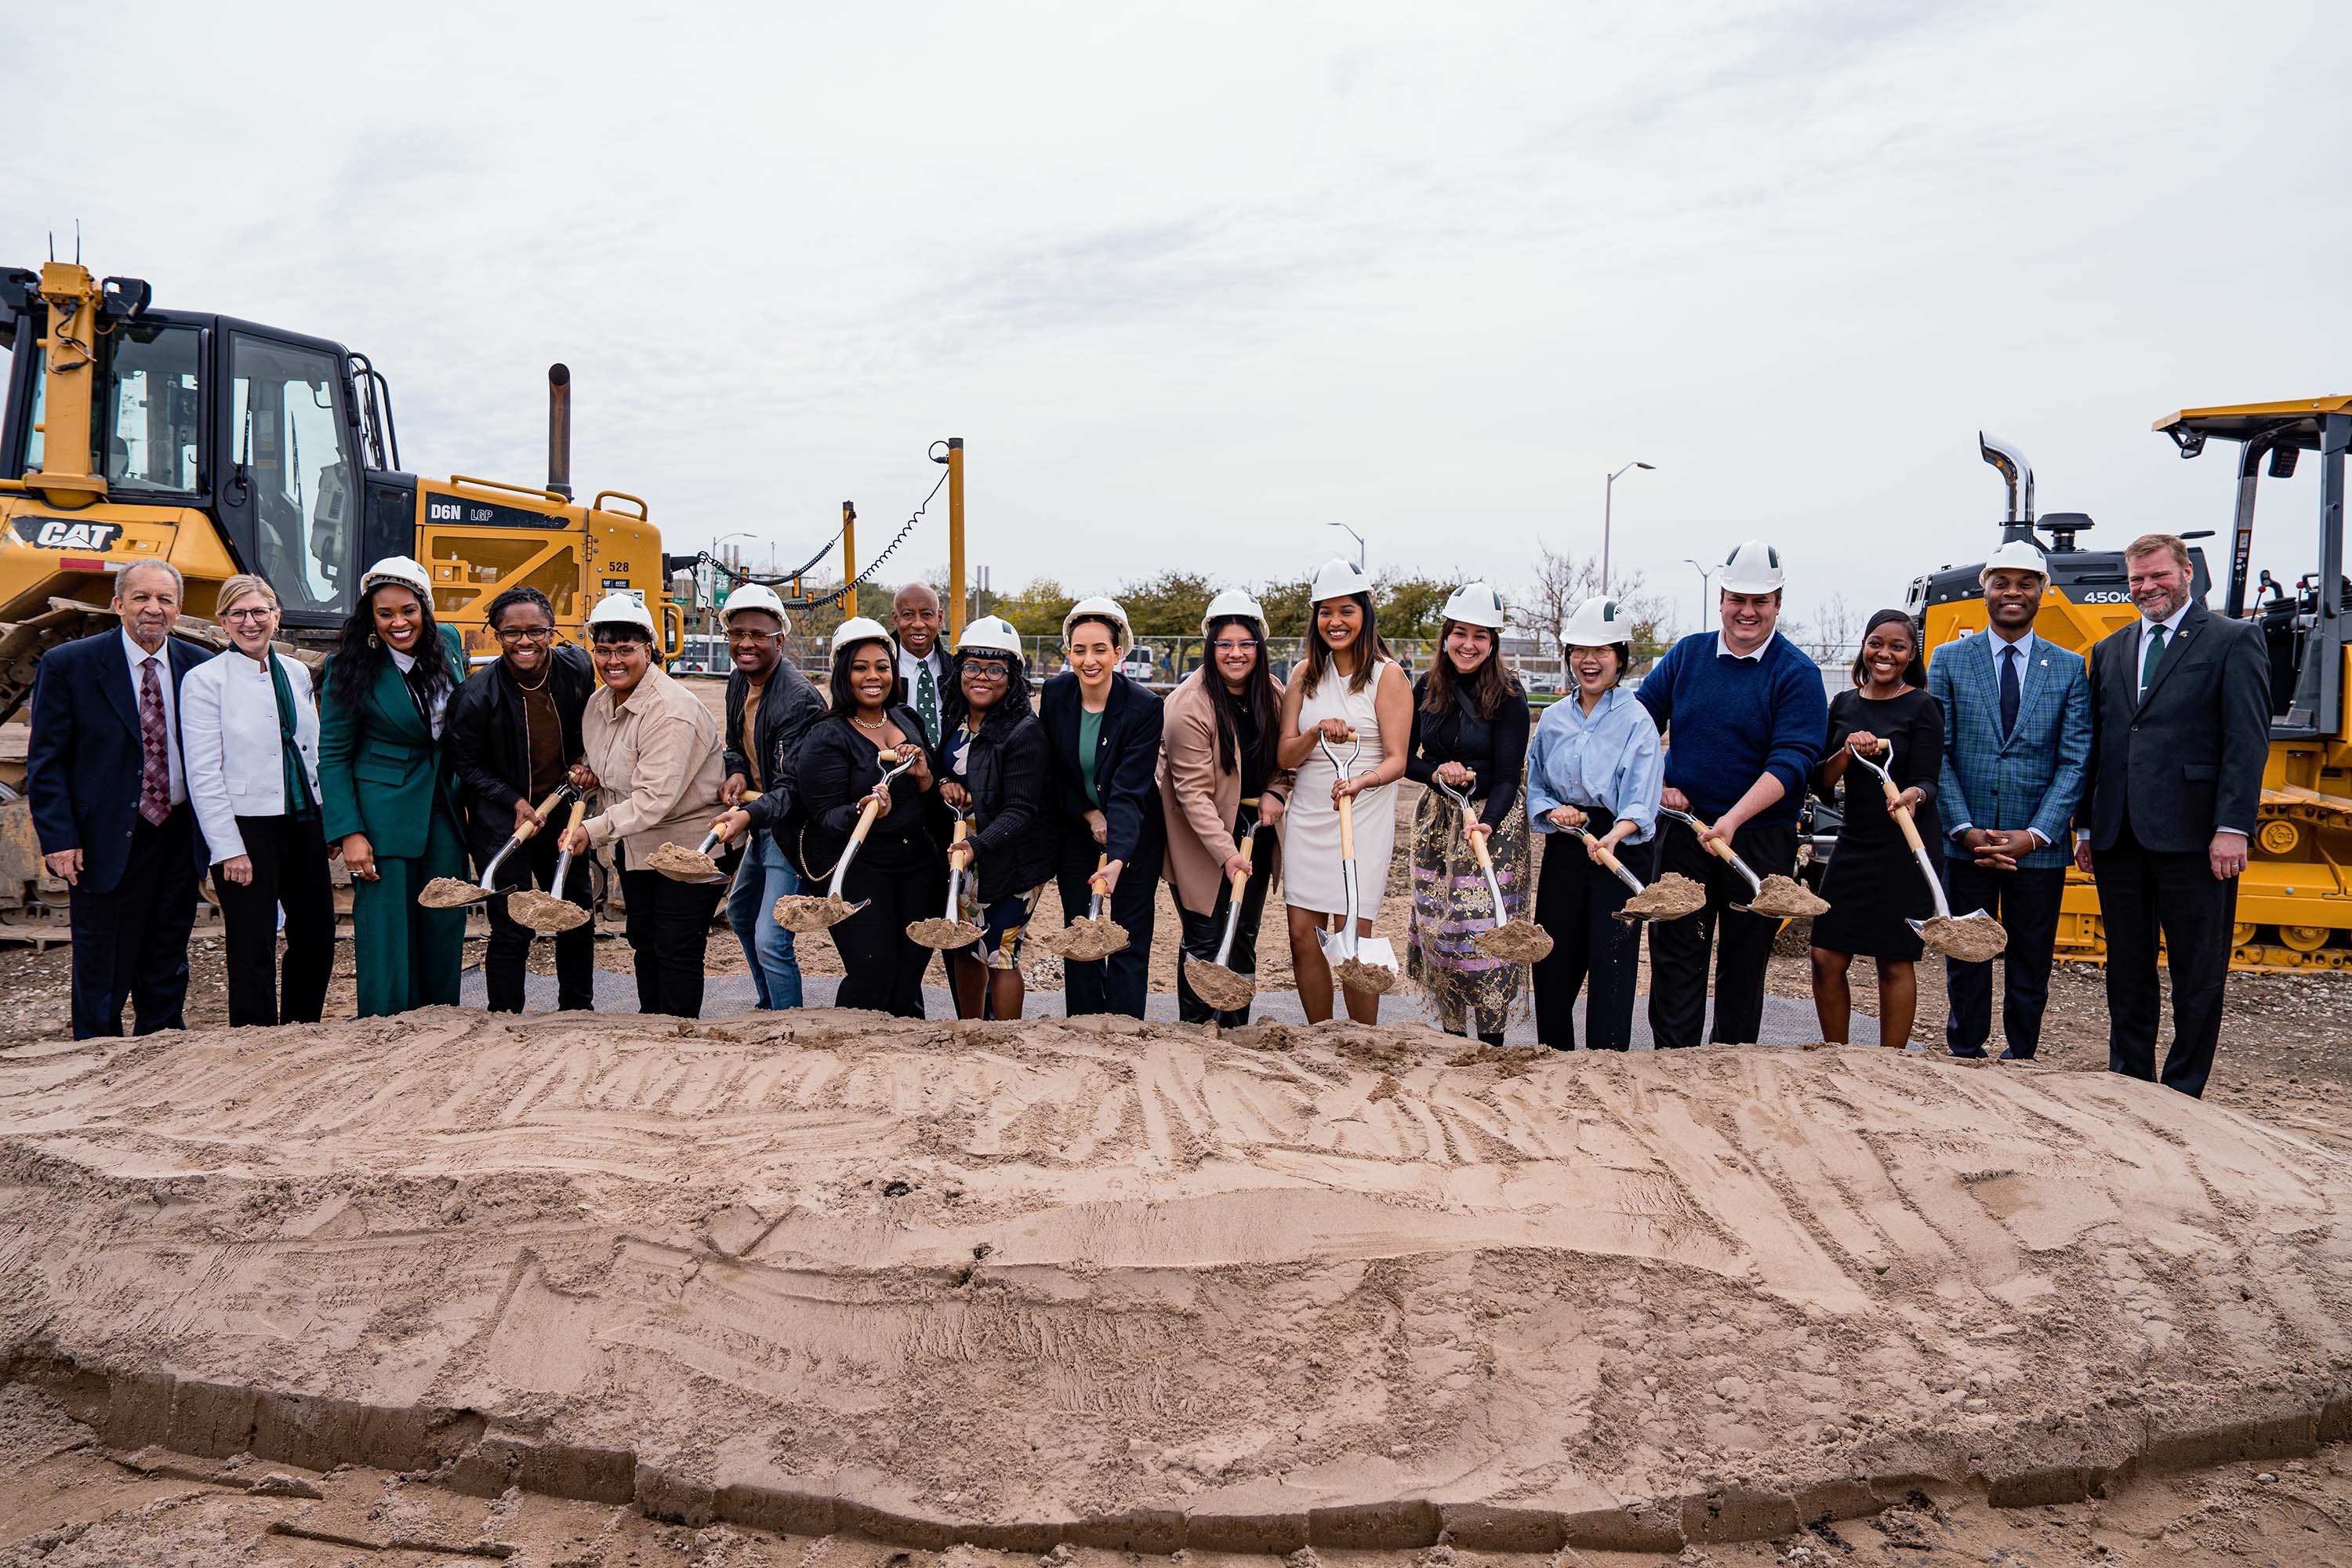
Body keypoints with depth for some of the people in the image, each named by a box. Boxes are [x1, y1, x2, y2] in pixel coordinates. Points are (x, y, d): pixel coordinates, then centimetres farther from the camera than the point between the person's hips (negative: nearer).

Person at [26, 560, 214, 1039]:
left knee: (168, 967, 14)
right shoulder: (67, 664, -5)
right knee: (102, 969, 4)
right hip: (107, 841, -3)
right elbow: (45, 762, -5)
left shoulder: (199, 667, 4)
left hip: (178, 834, 4)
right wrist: (59, 839, -13)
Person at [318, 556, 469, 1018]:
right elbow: (333, 757, -6)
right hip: (383, 816, -5)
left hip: (444, 810, 5)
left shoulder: (448, 644, 3)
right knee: (386, 927, -2)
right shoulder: (350, 669, -9)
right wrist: (349, 834, -13)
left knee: (446, 923, 8)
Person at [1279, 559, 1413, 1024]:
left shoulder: (1387, 675, -3)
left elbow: (1396, 760, -9)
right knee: (1303, 936, 3)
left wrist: (1361, 781, -29)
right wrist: (1316, 733, -17)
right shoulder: (1305, 676, 10)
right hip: (1307, 816, 4)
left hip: (1363, 818, -4)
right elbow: (1286, 757, 4)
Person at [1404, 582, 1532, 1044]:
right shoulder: (1427, 688, 4)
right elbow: (1405, 757, 7)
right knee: (1437, 928, 5)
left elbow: (1507, 776, -13)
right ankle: (1452, 1037, 17)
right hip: (1436, 819, 5)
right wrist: (1437, 772, -14)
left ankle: (1491, 1046, 2)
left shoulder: (1508, 695, -10)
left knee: (1484, 931, -8)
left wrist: (1488, 823, -30)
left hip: (1492, 820, -5)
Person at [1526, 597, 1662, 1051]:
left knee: (1610, 963, -6)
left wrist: (1613, 836, -34)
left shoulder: (1636, 720, -6)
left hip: (1622, 848, -5)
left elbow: (1641, 799, -15)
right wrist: (1552, 811, -9)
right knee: (1552, 963, 8)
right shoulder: (1553, 719, 9)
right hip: (1563, 849, 5)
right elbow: (1534, 785, 14)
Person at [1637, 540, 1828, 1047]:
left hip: (1760, 838, -2)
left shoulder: (1797, 675, -6)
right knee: (1675, 954, 3)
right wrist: (1657, 786, -2)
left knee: (1744, 961, 8)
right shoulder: (1687, 654, 6)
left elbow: (1791, 761, -16)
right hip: (1683, 832, 3)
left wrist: (1733, 819, -27)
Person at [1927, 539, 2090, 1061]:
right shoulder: (1949, 660, 4)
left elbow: (2075, 761, 0)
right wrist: (1967, 830, -11)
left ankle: (2020, 1062, 20)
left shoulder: (2070, 668, 6)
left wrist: (2035, 835, -11)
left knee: (2031, 968, 9)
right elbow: (1937, 754, -1)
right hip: (1966, 842, 0)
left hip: (2040, 846, 1)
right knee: (1965, 963, 6)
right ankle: (1965, 1061, 17)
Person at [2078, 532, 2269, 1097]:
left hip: (2192, 838, -5)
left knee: (2198, 974, 4)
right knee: (2127, 970, 12)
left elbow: (2248, 740, -7)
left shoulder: (2233, 641, 0)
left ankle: (2183, 1092, 14)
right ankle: (2130, 1083, 22)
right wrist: (2087, 827, 12)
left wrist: (2232, 827, -15)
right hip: (2119, 839, 5)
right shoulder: (2109, 652, 15)